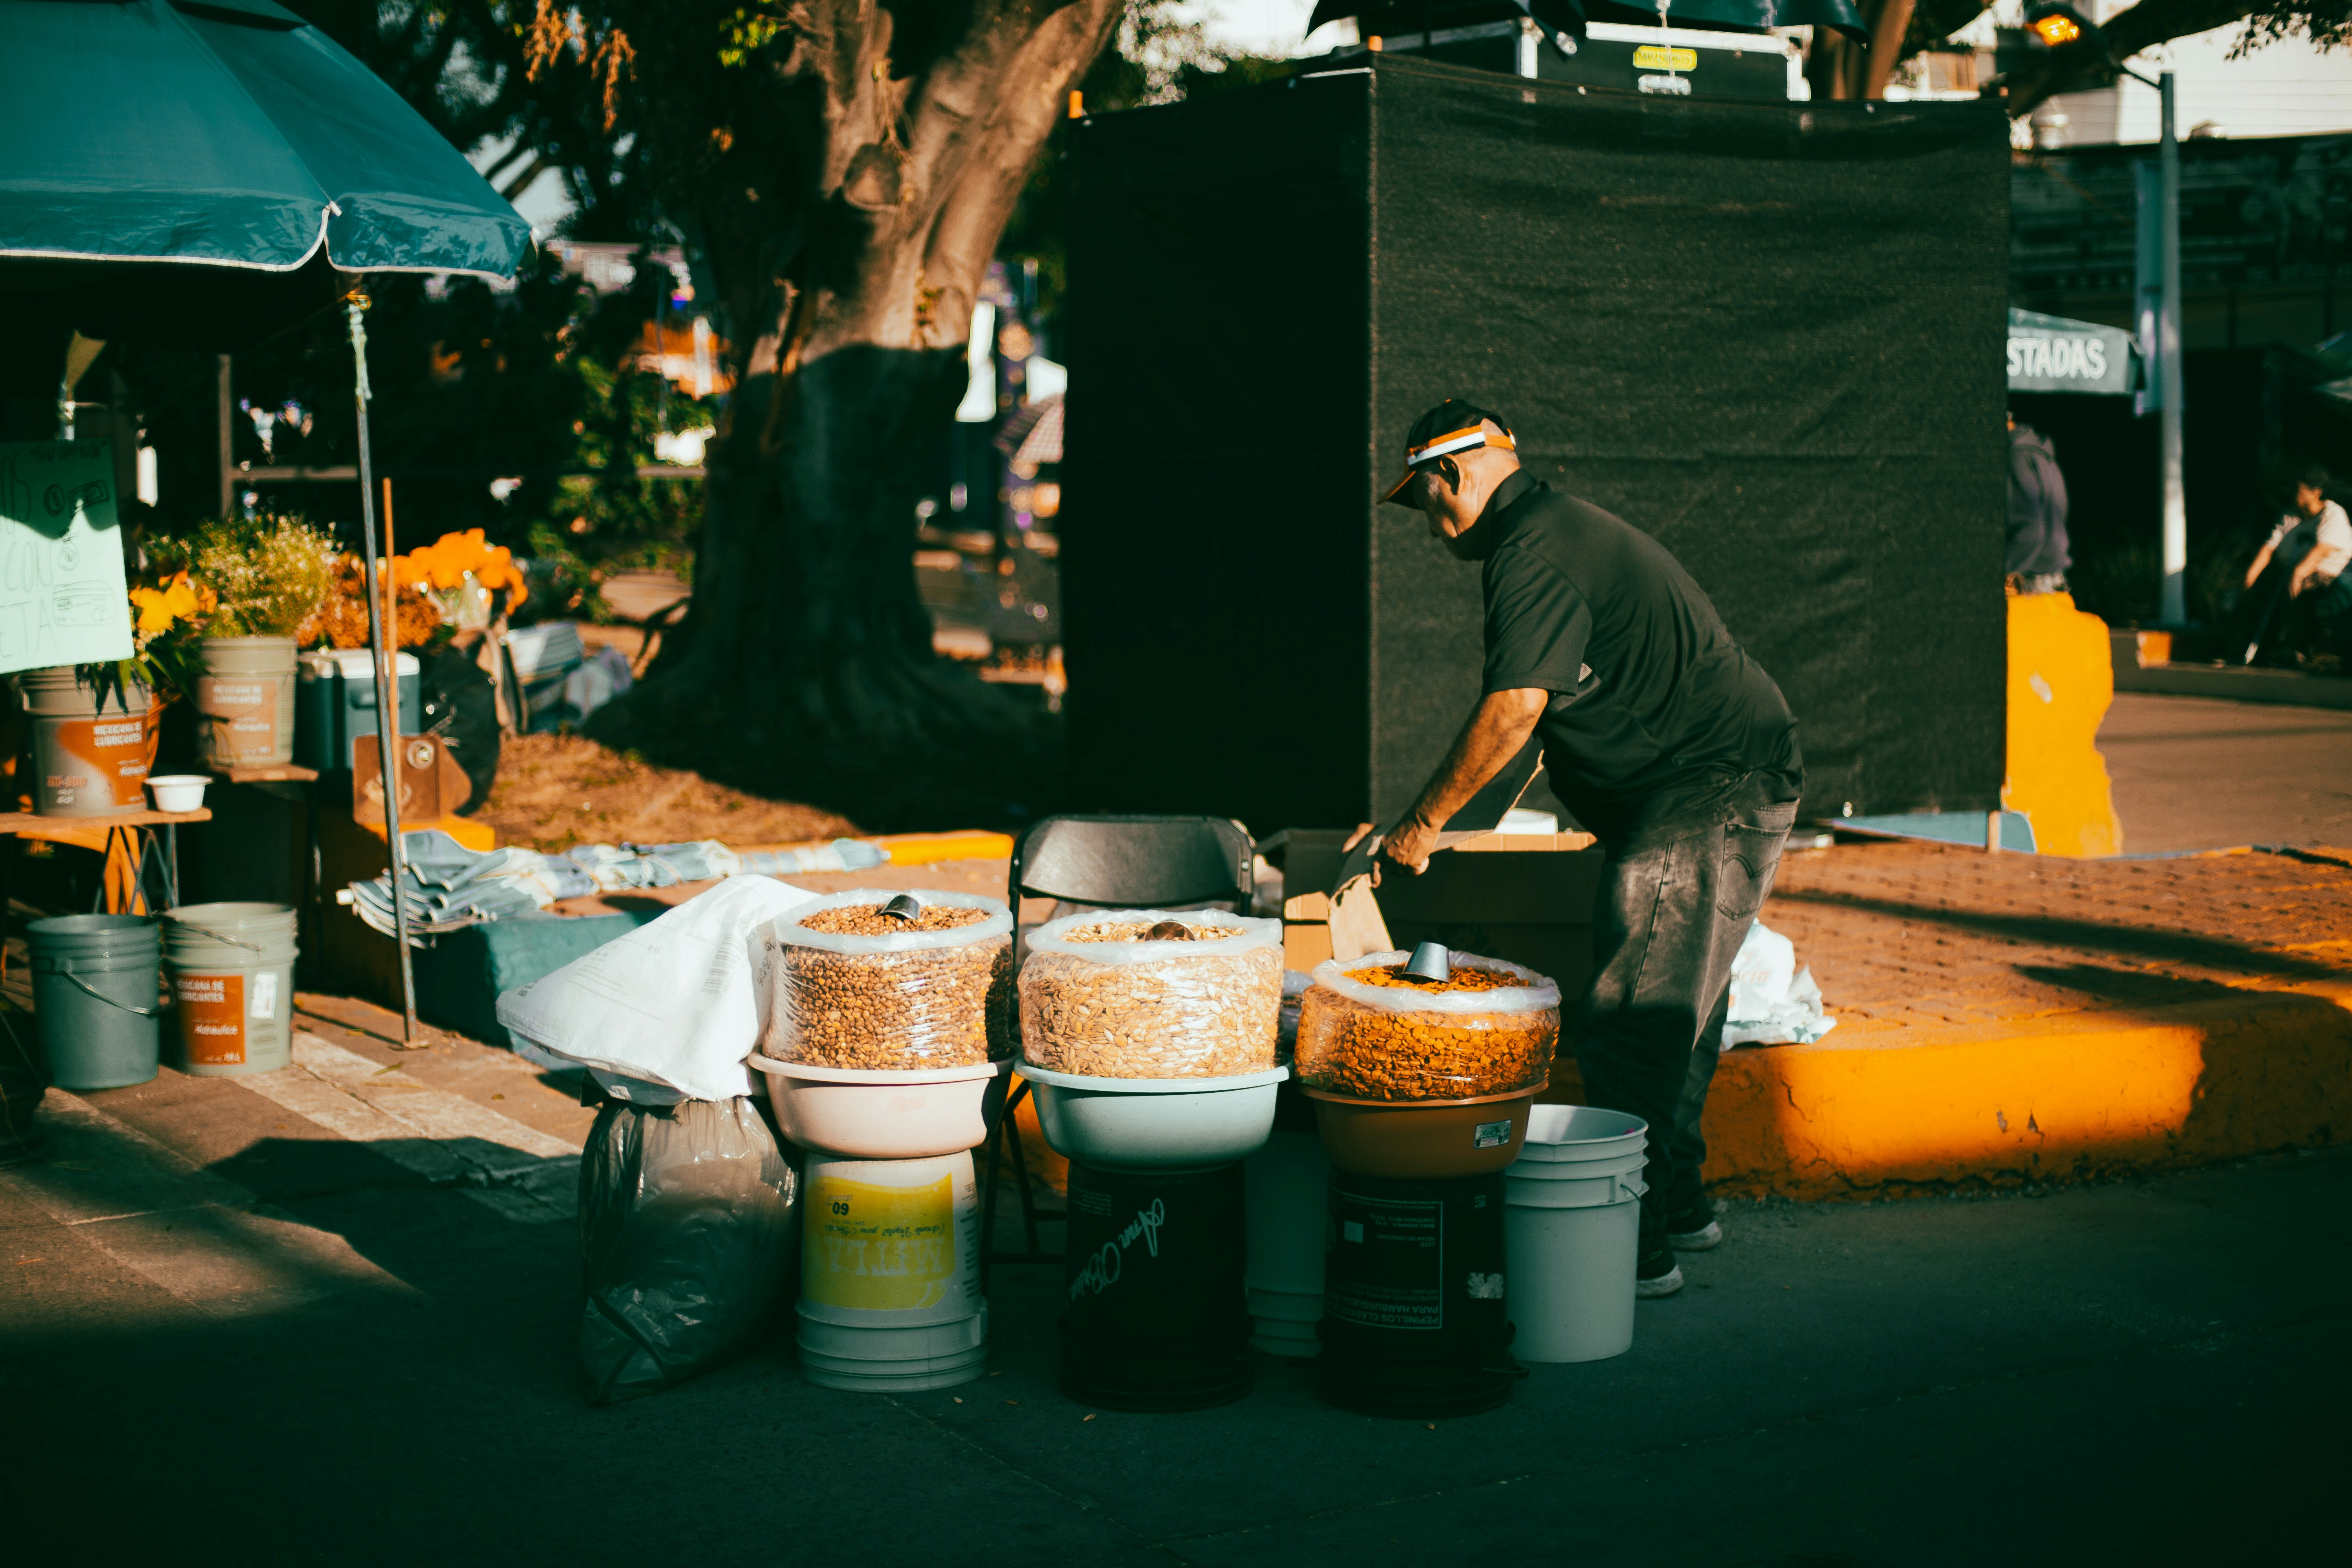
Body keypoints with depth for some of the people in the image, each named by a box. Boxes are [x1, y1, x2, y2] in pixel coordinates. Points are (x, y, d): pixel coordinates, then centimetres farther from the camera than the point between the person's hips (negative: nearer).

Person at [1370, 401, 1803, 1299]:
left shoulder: (1532, 554, -15)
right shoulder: (1566, 529, 19)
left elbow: (1514, 710, -23)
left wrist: (1423, 823, -15)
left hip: (1705, 800, -11)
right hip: (1734, 786, 11)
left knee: (1627, 1029, -10)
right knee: (1674, 1015, 18)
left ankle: (1635, 1250, -9)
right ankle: (1679, 1209, 29)